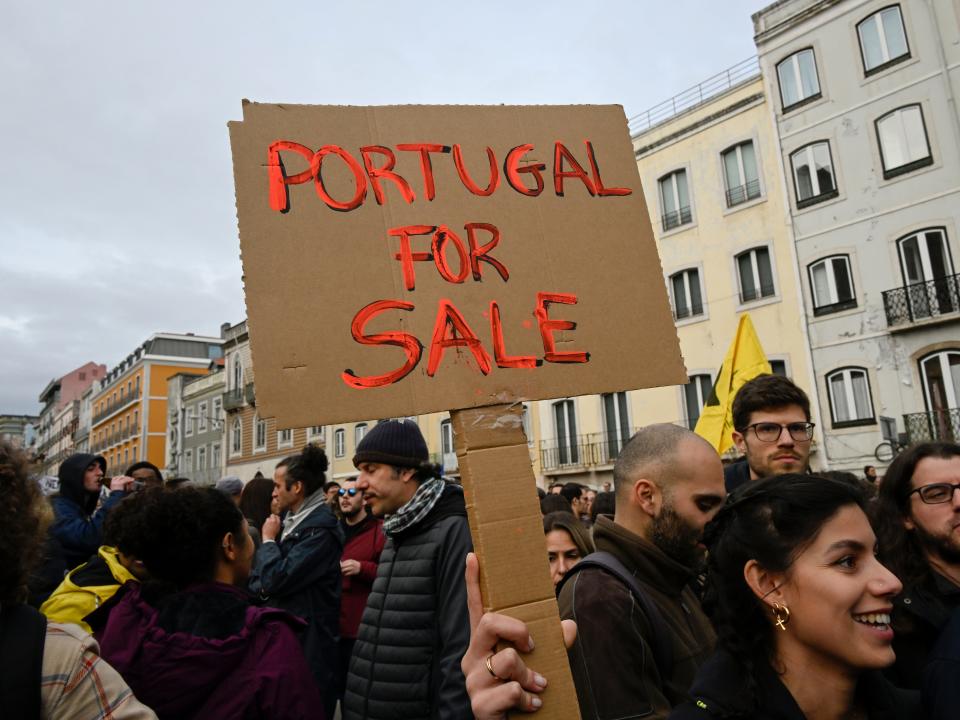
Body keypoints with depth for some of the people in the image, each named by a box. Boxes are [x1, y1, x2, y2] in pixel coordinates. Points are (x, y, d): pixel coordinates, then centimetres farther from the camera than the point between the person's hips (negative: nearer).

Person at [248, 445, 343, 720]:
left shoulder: (321, 527, -20)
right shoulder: (290, 519, 10)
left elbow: (276, 579, -24)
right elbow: (260, 577, 13)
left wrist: (268, 540, -9)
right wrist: (263, 587, -9)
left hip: (307, 640, -9)